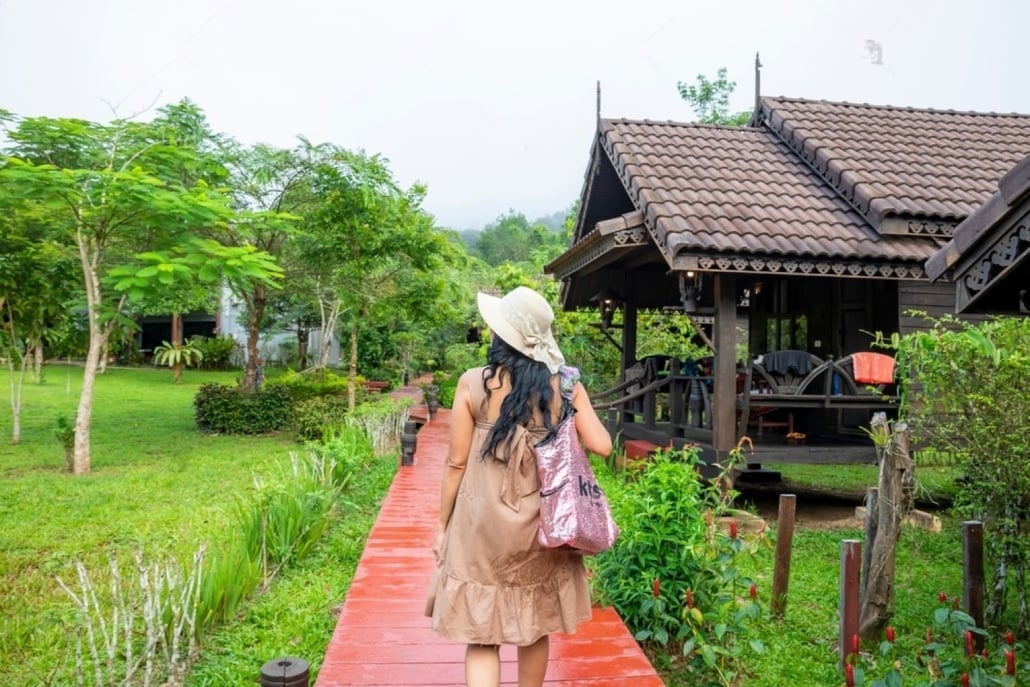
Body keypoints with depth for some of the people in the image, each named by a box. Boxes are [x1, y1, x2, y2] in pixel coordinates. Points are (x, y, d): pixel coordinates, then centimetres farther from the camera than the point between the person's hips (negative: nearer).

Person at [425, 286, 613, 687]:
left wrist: (443, 526, 5)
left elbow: (457, 463, -7)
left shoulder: (473, 384, -10)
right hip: (541, 526, 2)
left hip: (483, 525, -2)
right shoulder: (566, 386, -5)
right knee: (536, 628, 21)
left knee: (482, 634, 7)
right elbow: (601, 446, -7)